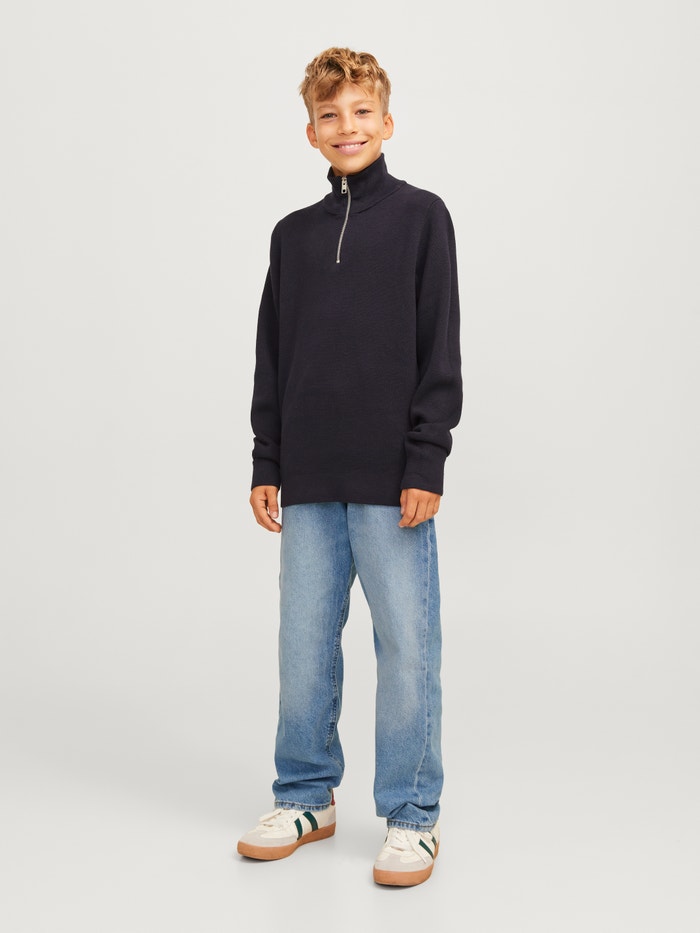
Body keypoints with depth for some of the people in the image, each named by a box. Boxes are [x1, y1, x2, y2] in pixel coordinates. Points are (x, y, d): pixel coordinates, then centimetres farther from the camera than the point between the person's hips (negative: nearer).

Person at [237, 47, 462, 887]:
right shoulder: (292, 235, 13)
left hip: (392, 480, -4)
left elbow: (440, 351, -3)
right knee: (304, 643, 10)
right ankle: (305, 798, 25)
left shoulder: (420, 217, 2)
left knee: (407, 645, 0)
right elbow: (272, 359, 15)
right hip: (308, 482, 4)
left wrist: (425, 464, -9)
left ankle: (412, 818, 13)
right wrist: (265, 465, 9)